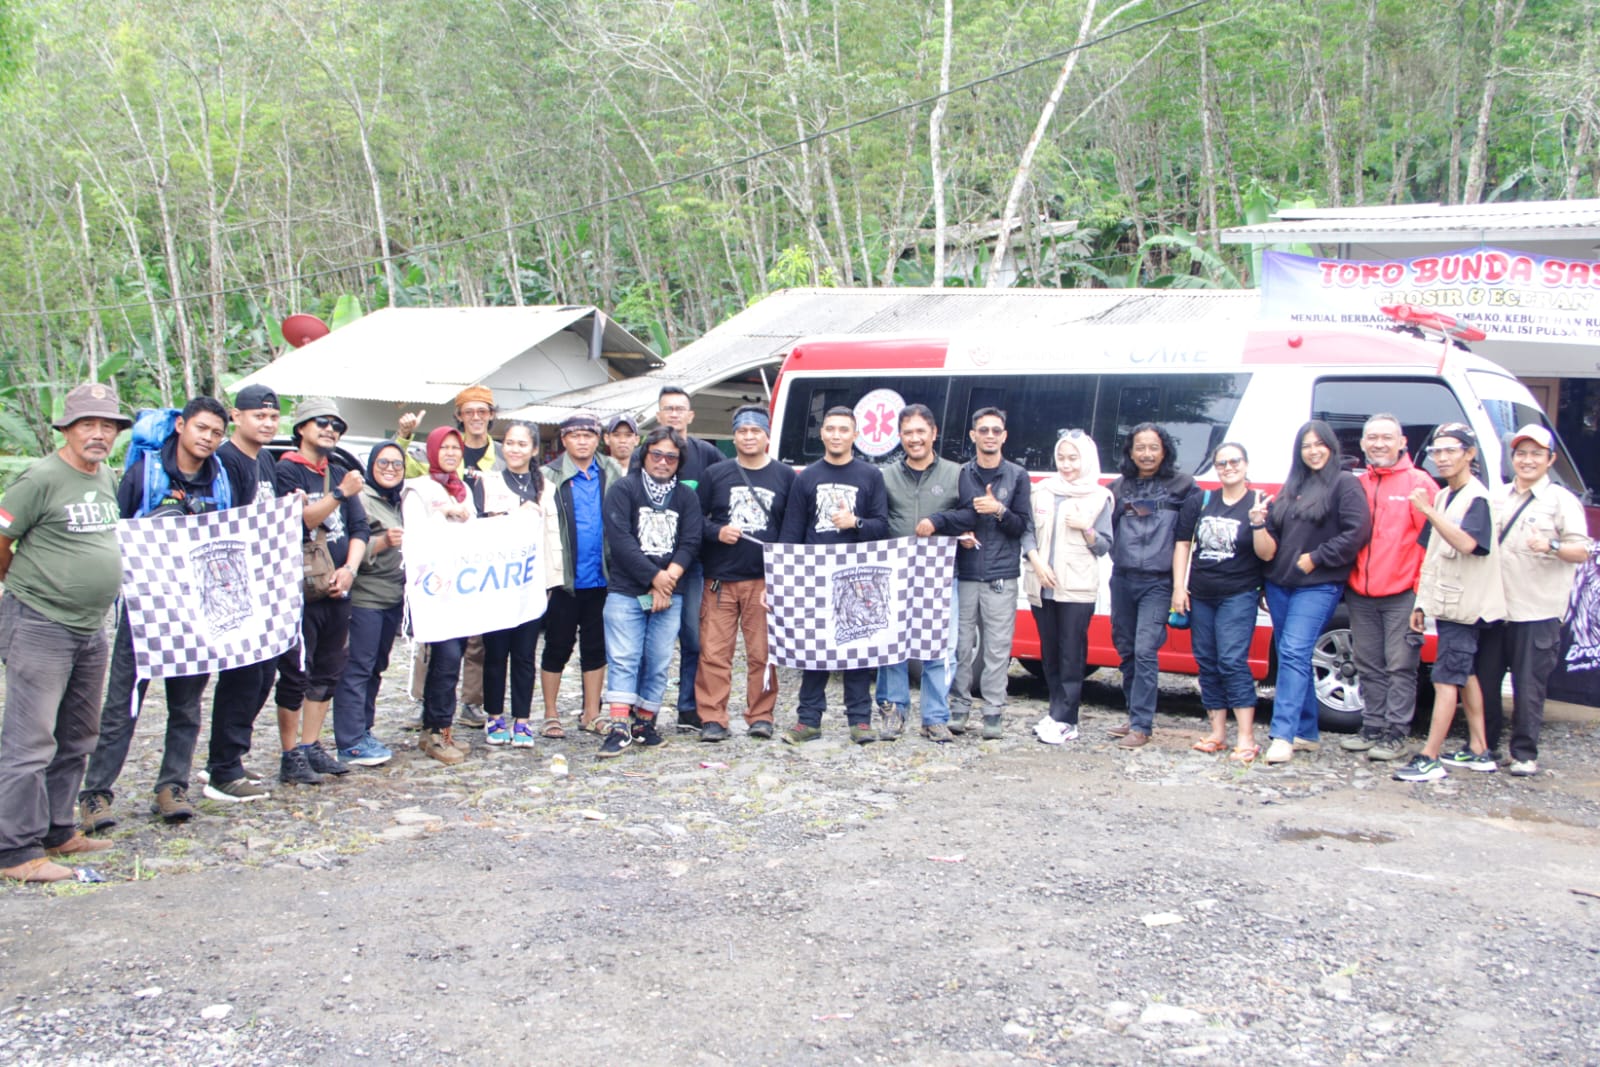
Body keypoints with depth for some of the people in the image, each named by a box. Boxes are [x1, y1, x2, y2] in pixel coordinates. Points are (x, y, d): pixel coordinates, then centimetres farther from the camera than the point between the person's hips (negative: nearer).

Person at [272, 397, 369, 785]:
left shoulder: (340, 474, 14)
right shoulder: (286, 471, -4)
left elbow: (359, 529, 10)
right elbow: (297, 522, -17)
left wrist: (349, 568, -5)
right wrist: (340, 494, -22)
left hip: (337, 590, 7)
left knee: (327, 672, 11)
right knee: (296, 673, -4)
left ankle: (312, 748, 21)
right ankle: (291, 757, 3)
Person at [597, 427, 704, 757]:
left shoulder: (686, 497, 13)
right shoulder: (623, 490, 2)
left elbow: (690, 543, 3)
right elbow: (620, 539, -9)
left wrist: (670, 578, -12)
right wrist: (655, 577, -12)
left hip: (669, 595, 3)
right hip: (626, 591, -3)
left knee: (659, 662, 3)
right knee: (623, 659, -9)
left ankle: (645, 722, 13)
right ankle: (619, 726, -11)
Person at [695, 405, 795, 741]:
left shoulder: (785, 477, 9)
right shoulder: (715, 475, 9)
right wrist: (717, 533, -9)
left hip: (765, 580, 0)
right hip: (719, 579, 0)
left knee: (763, 653, 1)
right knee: (714, 652, -3)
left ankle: (760, 716, 12)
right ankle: (712, 719, 3)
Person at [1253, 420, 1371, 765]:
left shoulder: (1345, 484, -3)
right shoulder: (1290, 489, 18)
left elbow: (1357, 532, -14)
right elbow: (1270, 545, 19)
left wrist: (1315, 558, -13)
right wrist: (1258, 523, -1)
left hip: (1318, 585, -7)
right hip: (1280, 584, 7)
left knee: (1294, 653, -17)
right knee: (1294, 657, 10)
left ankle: (1283, 736, -20)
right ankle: (1307, 733, 19)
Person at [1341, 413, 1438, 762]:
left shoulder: (1418, 483, -3)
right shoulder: (1357, 485, 12)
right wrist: (1346, 579, 8)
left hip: (1402, 594, -5)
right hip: (1360, 595, 5)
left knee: (1400, 666, 0)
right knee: (1369, 666, 12)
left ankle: (1395, 733, 6)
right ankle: (1373, 727, 21)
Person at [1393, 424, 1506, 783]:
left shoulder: (1476, 497, -13)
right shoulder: (1443, 497, 14)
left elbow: (1467, 543, -30)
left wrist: (1429, 511, -36)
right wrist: (1422, 603, 17)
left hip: (1462, 603, -9)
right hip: (1446, 602, 9)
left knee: (1446, 678, -10)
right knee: (1464, 675, 14)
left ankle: (1430, 759, -11)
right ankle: (1479, 751, 22)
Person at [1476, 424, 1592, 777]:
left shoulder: (1561, 500, 0)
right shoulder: (1496, 497, 14)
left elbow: (1582, 551, -7)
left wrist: (1552, 546, -26)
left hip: (1537, 612, -5)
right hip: (1493, 607, 5)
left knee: (1528, 688, -1)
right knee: (1484, 680, 8)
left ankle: (1525, 754, 9)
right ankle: (1483, 744, 21)